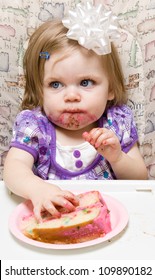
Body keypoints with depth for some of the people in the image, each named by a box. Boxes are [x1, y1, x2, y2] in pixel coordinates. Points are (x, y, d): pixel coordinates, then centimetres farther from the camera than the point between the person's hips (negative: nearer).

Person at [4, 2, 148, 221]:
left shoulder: (118, 123, -5)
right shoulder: (33, 125, -7)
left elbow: (140, 179, 0)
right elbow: (14, 167, -20)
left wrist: (117, 157, -20)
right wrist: (36, 188, -41)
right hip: (51, 216, 0)